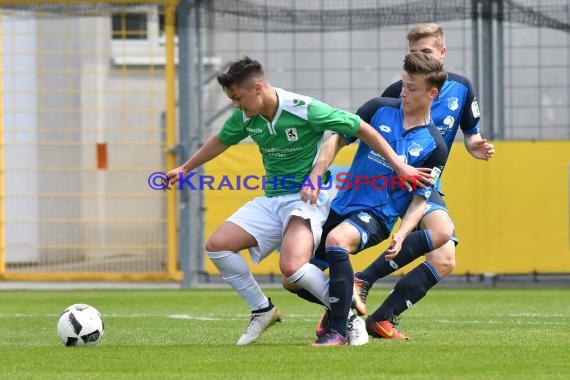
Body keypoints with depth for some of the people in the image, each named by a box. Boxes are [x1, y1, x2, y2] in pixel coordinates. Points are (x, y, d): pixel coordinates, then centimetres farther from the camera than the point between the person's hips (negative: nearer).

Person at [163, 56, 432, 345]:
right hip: (271, 200, 7)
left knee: (291, 266, -31)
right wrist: (185, 169, 33)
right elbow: (221, 141, 23)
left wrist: (399, 166, -12)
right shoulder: (245, 117, -1)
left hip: (307, 199, -7)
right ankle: (262, 310, 9)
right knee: (217, 246, -7)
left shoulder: (305, 110, -20)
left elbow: (361, 129, -12)